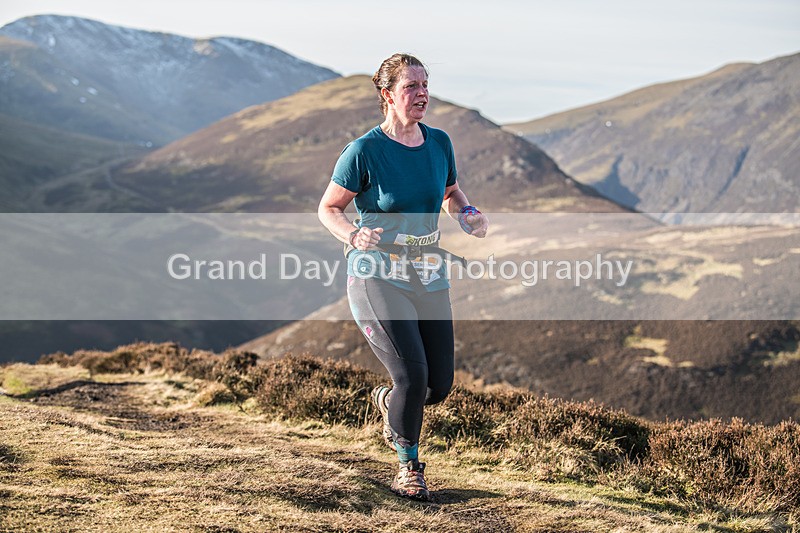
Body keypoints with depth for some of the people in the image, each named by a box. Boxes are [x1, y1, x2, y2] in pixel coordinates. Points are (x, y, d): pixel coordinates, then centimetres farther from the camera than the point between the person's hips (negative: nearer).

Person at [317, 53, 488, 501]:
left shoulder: (439, 143, 3)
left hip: (429, 277, 5)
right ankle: (409, 466, 10)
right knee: (413, 375, -16)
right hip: (377, 277, -5)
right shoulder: (365, 151, -12)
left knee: (441, 385, 2)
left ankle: (388, 402, 37)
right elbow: (328, 208, -3)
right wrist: (354, 235, -23)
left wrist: (469, 214, -1)